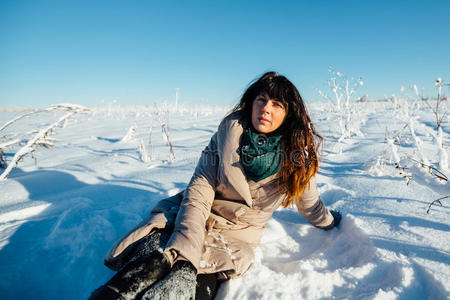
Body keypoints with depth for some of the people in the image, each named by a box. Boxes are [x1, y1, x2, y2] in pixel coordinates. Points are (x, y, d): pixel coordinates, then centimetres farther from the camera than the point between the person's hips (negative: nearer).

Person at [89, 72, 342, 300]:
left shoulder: (298, 152, -6)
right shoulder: (231, 130, -8)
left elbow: (308, 200, 14)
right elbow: (200, 189, -13)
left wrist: (329, 221, 32)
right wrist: (184, 250, -24)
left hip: (237, 235, 0)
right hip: (198, 218, 1)